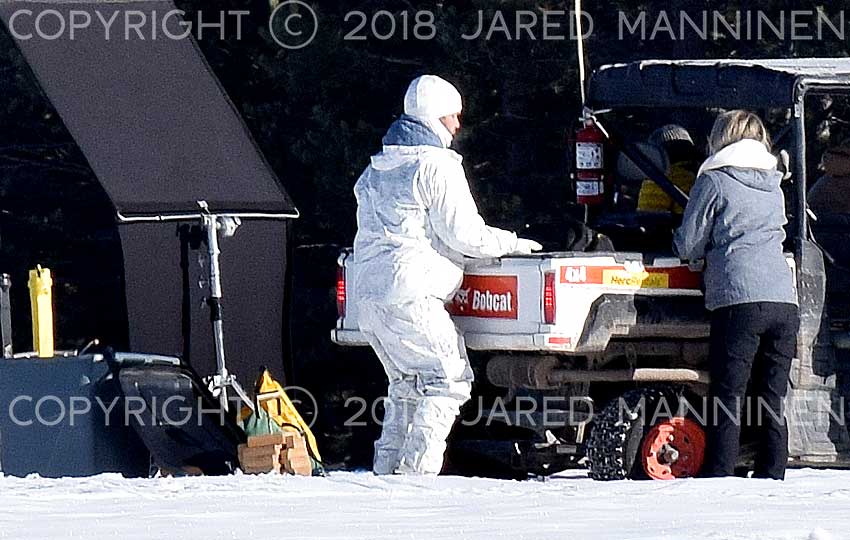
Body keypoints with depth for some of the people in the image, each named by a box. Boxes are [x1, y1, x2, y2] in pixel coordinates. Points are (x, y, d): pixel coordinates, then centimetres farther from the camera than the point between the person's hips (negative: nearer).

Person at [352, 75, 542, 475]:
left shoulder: (378, 169, 20)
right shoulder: (436, 166, -8)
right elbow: (464, 234, -11)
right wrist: (513, 244, 4)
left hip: (367, 292, 9)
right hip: (408, 296, -9)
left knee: (407, 382, 21)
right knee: (448, 380, -5)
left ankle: (387, 468, 15)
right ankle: (417, 472, -14)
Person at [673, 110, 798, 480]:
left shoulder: (714, 181, 3)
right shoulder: (774, 186, 20)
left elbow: (688, 245, 4)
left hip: (738, 299, -5)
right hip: (784, 300, 5)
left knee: (727, 398, -4)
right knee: (773, 402, 8)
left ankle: (719, 476, -9)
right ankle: (771, 478, 5)